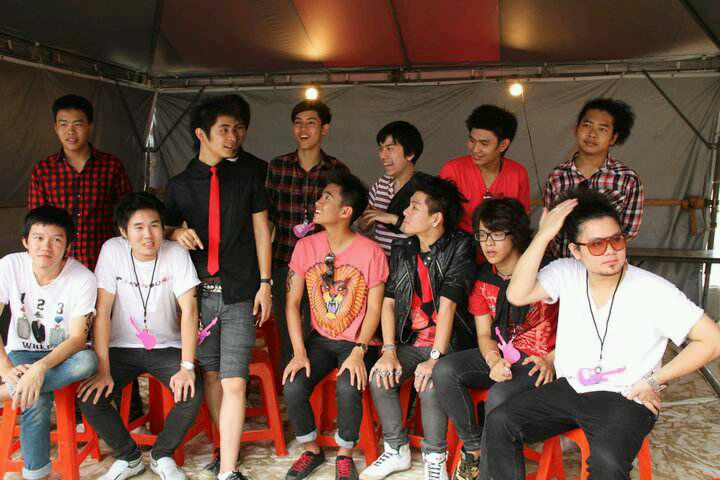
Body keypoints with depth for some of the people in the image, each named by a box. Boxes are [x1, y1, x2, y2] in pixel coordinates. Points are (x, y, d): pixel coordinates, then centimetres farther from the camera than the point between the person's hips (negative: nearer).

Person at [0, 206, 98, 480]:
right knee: (36, 400, -31)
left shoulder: (83, 278, -18)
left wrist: (41, 367, -38)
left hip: (63, 356, 0)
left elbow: (78, 338, -20)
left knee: (87, 361, -35)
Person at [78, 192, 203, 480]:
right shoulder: (112, 250, -14)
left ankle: (162, 456, 5)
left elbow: (189, 310, -18)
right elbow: (103, 311, -13)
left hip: (166, 347, -1)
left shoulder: (176, 254, -15)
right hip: (122, 347, 1)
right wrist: (103, 369, -17)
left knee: (192, 394, -24)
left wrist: (187, 366, -25)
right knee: (89, 397, -19)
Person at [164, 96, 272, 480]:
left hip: (239, 293, -2)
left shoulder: (247, 177, 5)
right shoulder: (179, 185, 7)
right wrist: (177, 233, -9)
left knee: (234, 383, -7)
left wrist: (264, 283, 1)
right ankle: (227, 446, 32)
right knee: (210, 375, 12)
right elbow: (169, 229, 16)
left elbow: (261, 231, 6)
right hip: (199, 291, 2)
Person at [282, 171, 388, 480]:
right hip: (320, 338, 3)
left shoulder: (370, 252, -13)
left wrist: (358, 352, -20)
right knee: (292, 387, -20)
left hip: (358, 342, -3)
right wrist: (299, 352, -11)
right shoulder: (306, 246, -3)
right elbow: (292, 301, -2)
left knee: (348, 388, -30)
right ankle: (311, 451, 10)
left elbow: (374, 308, -9)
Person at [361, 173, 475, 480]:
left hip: (449, 343, -5)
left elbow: (447, 305, -19)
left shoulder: (459, 247, -11)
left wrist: (434, 358, -24)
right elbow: (388, 302, 3)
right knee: (380, 377, -19)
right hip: (410, 340, 5)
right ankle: (397, 451, 4)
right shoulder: (401, 250, 7)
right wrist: (389, 351, -10)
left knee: (430, 384, -31)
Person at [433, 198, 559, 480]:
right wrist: (494, 362, -16)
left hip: (537, 361, -5)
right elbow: (484, 334, 5)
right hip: (498, 355, 5)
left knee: (499, 397, -33)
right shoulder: (483, 278, 6)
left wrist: (550, 360, -17)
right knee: (444, 370, -21)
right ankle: (474, 447, -4)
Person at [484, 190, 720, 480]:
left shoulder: (654, 291, -11)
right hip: (568, 389, 4)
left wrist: (654, 381, -8)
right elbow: (517, 295, -17)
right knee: (499, 422, -15)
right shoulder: (566, 273, -2)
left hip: (624, 399, -3)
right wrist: (544, 235, -20)